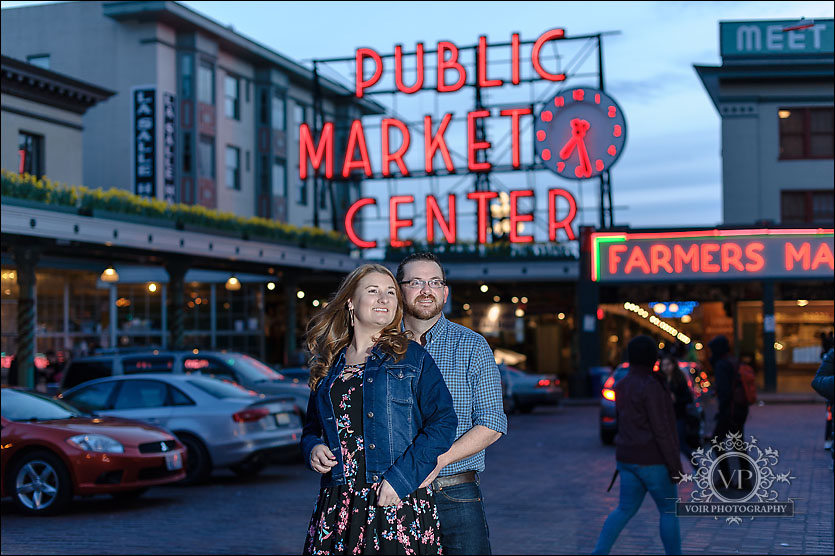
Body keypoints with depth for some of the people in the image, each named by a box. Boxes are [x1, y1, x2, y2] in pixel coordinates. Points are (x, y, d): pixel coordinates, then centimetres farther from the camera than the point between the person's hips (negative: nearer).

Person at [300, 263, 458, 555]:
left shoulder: (411, 357, 3)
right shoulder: (328, 366, 13)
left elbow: (443, 422, -6)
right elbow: (312, 427, 23)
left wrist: (401, 478, -15)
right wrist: (313, 448, 0)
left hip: (400, 502, -3)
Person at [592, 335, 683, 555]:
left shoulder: (622, 385, 8)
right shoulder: (651, 386, -19)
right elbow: (661, 430, -20)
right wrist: (675, 466, -15)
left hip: (627, 457, 8)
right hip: (652, 460, -8)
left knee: (626, 509, 11)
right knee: (669, 510, 8)